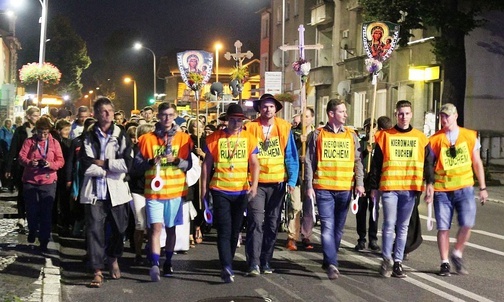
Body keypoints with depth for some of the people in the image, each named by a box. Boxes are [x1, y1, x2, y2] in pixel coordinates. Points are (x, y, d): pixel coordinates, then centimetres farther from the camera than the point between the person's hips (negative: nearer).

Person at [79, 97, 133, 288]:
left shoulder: (121, 136, 3)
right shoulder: (88, 137, 3)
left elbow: (127, 164, -9)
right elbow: (86, 166, -7)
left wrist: (102, 163, -9)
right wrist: (109, 169, -10)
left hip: (116, 191, 1)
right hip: (94, 191, -1)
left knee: (119, 229, 12)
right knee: (94, 229, -7)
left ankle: (114, 259, 38)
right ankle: (97, 271, -2)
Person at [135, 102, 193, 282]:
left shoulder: (183, 138, 5)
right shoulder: (147, 139, 3)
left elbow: (189, 165, 3)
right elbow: (137, 163, 2)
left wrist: (176, 160, -16)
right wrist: (151, 162, -17)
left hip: (175, 190, 2)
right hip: (154, 191, -2)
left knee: (171, 228, 10)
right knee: (156, 228, -13)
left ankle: (168, 263, 23)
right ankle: (155, 265, -20)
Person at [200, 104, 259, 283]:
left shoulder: (249, 138, 4)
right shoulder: (215, 138, 0)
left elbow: (254, 164, 2)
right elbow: (207, 165, 5)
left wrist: (254, 185, -13)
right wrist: (204, 189, 2)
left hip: (241, 191, 2)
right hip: (220, 190, -2)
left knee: (235, 231, 10)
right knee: (224, 231, -9)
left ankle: (227, 266, 23)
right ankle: (227, 268, -16)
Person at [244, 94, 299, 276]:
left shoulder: (284, 128, 2)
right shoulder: (250, 128, 0)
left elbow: (291, 156, 3)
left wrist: (292, 180, -6)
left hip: (277, 182, 2)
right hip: (256, 183, -2)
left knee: (272, 223, 8)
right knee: (256, 222, -11)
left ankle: (266, 261, 19)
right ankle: (254, 263, -9)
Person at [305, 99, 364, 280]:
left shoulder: (351, 136, 10)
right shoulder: (317, 135, 3)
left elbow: (357, 161, 10)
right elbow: (309, 162, 3)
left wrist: (359, 183, -2)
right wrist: (309, 186, -4)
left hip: (345, 189, 3)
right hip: (323, 188, -3)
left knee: (338, 227, 10)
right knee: (327, 226, -10)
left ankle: (329, 260, 24)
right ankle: (332, 264, -13)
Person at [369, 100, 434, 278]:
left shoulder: (420, 138, 8)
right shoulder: (385, 136, 3)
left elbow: (428, 163, 9)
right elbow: (376, 164, 5)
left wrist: (429, 184, -2)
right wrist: (374, 187, 3)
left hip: (410, 188, 2)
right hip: (389, 187, -2)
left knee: (403, 227, 8)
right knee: (389, 225, -6)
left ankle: (398, 262, 13)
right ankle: (386, 260, 4)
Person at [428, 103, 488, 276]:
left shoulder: (470, 136, 6)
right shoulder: (435, 140, 2)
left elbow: (477, 163, 13)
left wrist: (483, 188, 11)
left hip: (464, 188, 1)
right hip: (442, 190, 0)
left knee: (467, 224, -11)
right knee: (443, 227, 0)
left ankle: (457, 254, 13)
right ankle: (444, 263, 12)